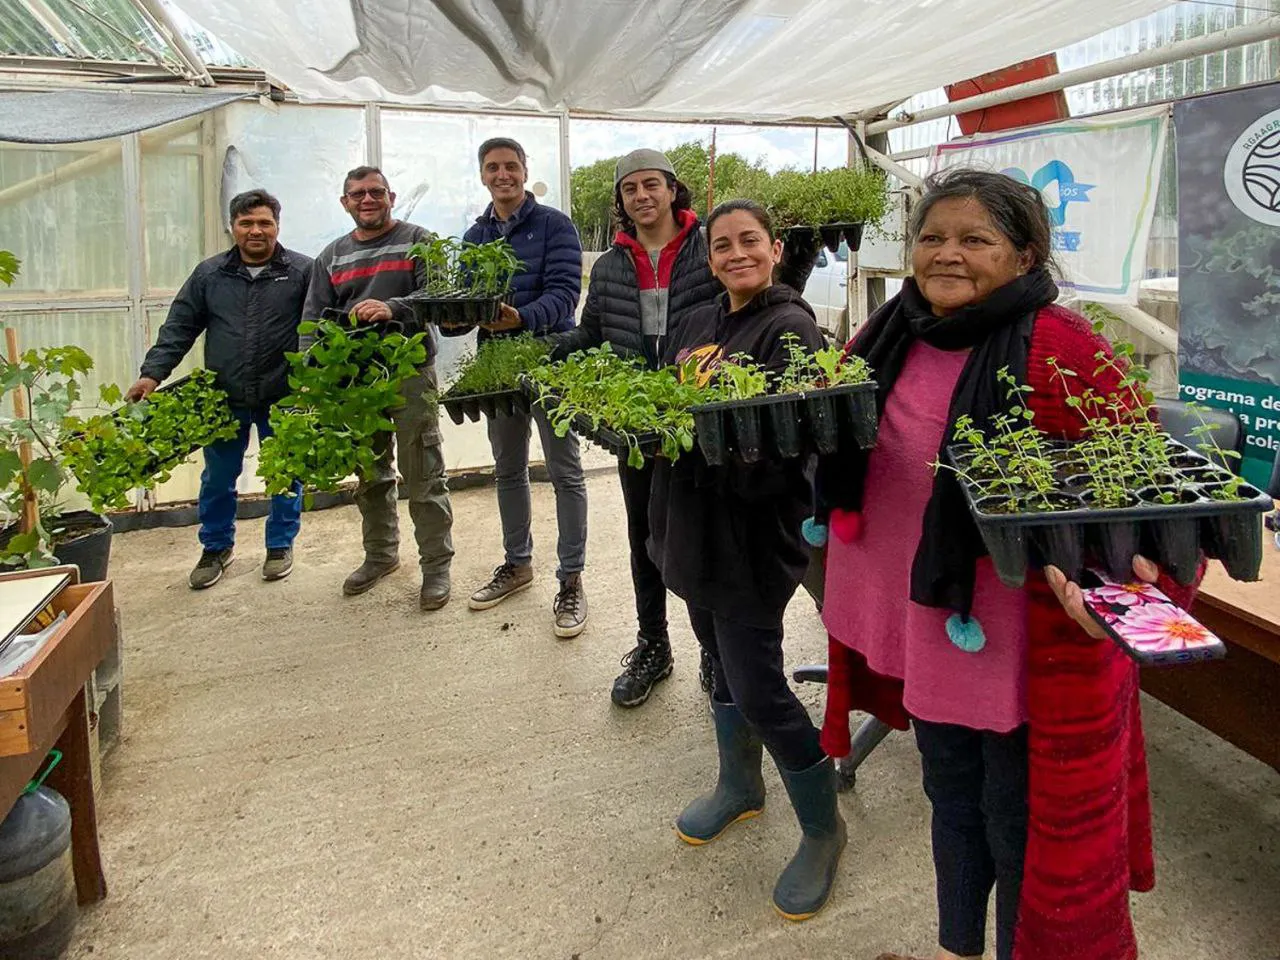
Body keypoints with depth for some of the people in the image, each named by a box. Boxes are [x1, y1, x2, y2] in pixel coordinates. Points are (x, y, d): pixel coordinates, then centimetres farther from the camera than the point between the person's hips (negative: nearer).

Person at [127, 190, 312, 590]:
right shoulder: (209, 274, 6)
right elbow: (179, 328, 7)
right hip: (224, 399, 3)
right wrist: (152, 373, -3)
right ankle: (216, 547, 31)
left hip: (284, 399, -2)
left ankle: (281, 544, 29)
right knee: (218, 477, 13)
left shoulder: (302, 272, -3)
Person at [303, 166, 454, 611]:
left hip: (410, 372, -5)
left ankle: (436, 565, 7)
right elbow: (313, 319, 9)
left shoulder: (417, 240, 2)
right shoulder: (332, 256, 14)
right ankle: (381, 554, 30)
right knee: (370, 474, 15)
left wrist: (394, 309, -29)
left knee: (423, 474, -3)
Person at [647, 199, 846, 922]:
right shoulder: (697, 326, 12)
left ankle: (824, 832, 20)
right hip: (694, 528, 8)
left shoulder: (790, 327, -12)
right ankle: (740, 788, 43)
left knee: (760, 690, -2)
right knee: (723, 663, 21)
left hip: (753, 535, -8)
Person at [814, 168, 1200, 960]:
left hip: (1028, 644, -7)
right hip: (925, 623, 7)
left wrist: (1133, 568, -37)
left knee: (1020, 823, 12)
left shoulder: (1065, 351, -19)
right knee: (952, 799, 26)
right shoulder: (892, 339, 2)